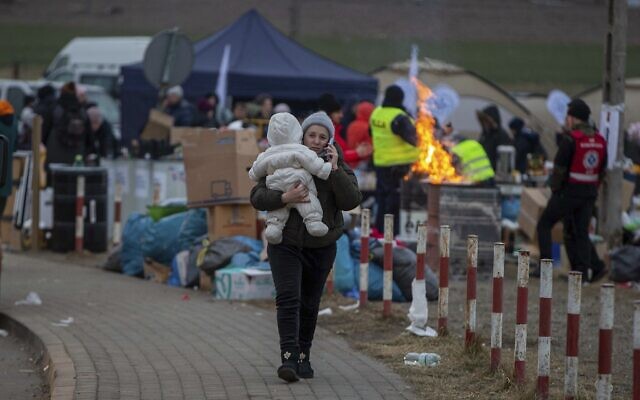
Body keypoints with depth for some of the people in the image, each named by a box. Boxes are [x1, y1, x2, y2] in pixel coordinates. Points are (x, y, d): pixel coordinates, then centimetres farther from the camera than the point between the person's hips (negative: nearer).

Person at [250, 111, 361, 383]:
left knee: (309, 304, 11)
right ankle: (289, 358, -27)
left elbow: (351, 201, -16)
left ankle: (303, 357, 26)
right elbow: (258, 197, -10)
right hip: (286, 243, -2)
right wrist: (285, 198, -28)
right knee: (288, 298, -18)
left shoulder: (339, 168, -1)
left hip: (320, 246, 2)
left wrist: (334, 168, -22)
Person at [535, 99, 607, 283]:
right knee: (580, 232, 11)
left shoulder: (570, 139, -15)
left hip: (568, 191, -6)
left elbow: (559, 169, -15)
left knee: (544, 225, 8)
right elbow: (602, 171, 11)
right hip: (589, 195, 6)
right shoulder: (600, 141, 6)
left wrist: (555, 188, -1)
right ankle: (583, 271, 2)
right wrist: (592, 190, 16)